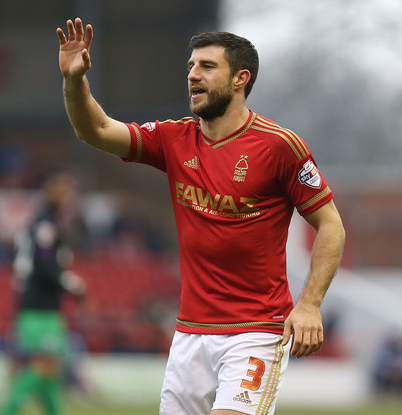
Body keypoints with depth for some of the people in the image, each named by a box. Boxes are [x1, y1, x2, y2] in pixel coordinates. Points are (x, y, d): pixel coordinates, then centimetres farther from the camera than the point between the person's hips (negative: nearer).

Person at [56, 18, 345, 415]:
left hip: (256, 331, -6)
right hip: (190, 333, 6)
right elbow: (96, 130, 1)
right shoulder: (175, 140, 8)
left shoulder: (278, 145, -8)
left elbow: (330, 225, -5)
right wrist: (74, 80, -18)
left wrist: (309, 304, -14)